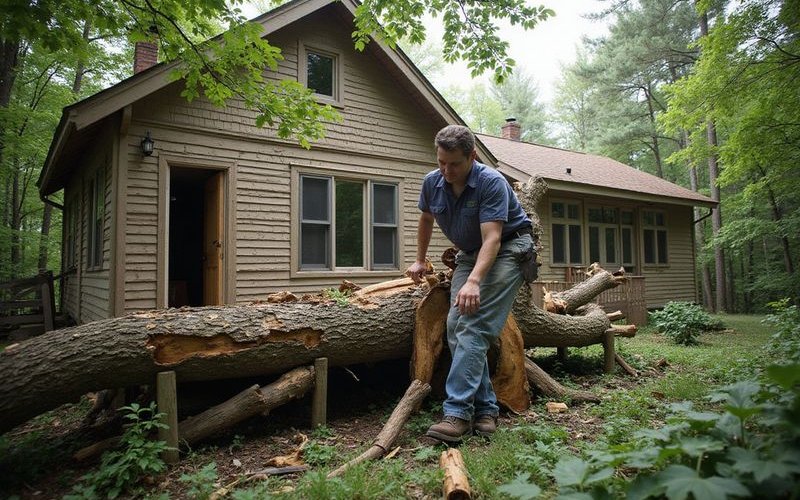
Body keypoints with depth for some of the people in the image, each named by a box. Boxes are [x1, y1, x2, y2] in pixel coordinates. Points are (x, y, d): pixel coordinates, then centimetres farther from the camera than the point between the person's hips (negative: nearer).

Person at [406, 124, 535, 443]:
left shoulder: (492, 183, -24)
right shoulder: (432, 182, -5)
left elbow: (492, 238, -33)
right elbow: (426, 219, 15)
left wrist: (473, 281, -47)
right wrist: (420, 260, 19)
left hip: (508, 249, -7)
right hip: (469, 253, 7)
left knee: (475, 326, -21)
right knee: (456, 326, -6)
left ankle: (458, 412, -22)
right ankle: (485, 408, 0)